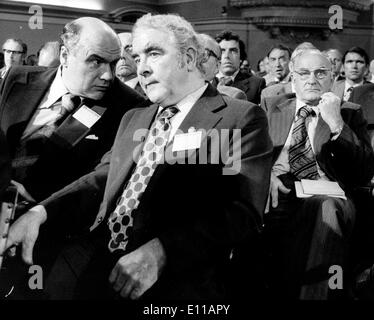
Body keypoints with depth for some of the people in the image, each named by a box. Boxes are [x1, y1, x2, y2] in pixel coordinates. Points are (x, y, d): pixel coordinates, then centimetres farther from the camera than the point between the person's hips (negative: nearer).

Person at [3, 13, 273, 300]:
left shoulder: (242, 118, -3)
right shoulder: (134, 119, 20)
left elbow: (244, 210, -13)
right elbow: (101, 179, 17)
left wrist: (161, 251, -24)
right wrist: (40, 212, 0)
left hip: (173, 284, -5)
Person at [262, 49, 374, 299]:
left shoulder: (350, 114, 14)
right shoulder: (273, 108, 20)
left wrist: (337, 124, -7)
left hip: (326, 197, -1)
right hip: (277, 194, 2)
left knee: (326, 208, -37)